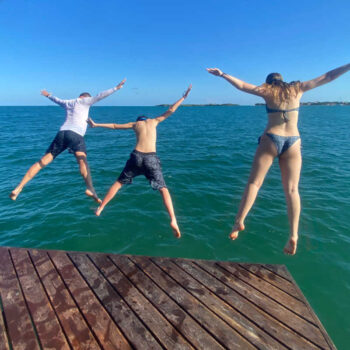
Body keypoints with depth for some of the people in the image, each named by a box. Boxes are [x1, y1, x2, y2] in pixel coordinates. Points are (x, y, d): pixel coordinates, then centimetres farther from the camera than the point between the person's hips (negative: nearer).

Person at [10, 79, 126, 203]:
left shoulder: (67, 102, 30)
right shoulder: (84, 101, 14)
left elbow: (56, 99, 50)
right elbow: (100, 96, 8)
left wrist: (48, 95, 71)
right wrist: (116, 88, 13)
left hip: (62, 133, 6)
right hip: (76, 134, -6)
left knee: (42, 162, 6)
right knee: (82, 161, -27)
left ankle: (19, 188, 6)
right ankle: (90, 189, -47)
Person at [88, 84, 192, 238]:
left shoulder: (134, 124, 23)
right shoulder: (154, 121, 20)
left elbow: (114, 126, 30)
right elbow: (170, 110, 23)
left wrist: (96, 125, 42)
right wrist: (183, 97, 33)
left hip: (136, 156, 2)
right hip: (151, 158, -1)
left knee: (119, 182, 19)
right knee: (163, 189, 0)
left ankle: (100, 208, 22)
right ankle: (173, 221, -16)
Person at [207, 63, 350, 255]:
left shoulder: (267, 91, 8)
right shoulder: (297, 88, 14)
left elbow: (242, 85, 9)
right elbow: (328, 77, 22)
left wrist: (222, 74, 17)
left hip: (270, 139, -2)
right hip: (293, 142, 2)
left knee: (254, 182, -1)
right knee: (292, 189, 0)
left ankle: (239, 221, -13)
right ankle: (293, 235, -7)